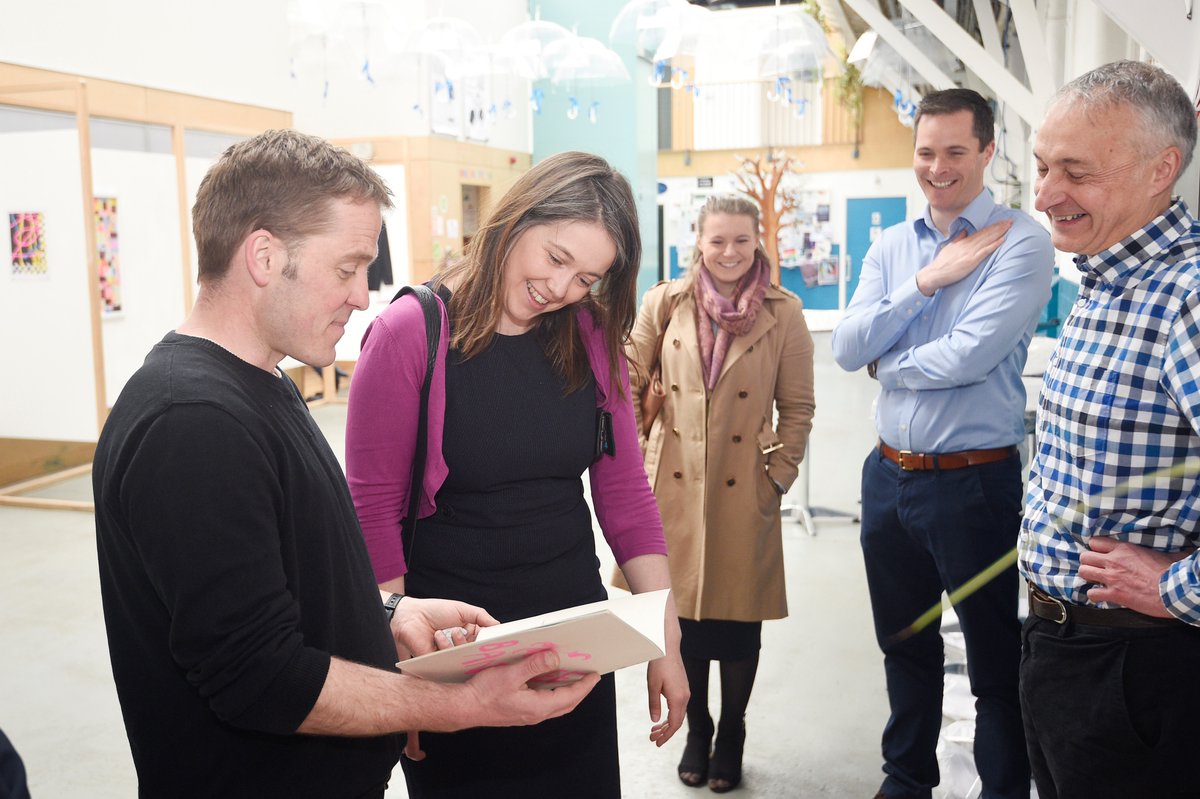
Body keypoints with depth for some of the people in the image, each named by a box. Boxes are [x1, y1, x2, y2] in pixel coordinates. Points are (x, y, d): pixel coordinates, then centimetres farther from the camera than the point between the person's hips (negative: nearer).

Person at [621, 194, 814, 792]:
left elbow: (798, 407, 2)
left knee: (739, 618, 9)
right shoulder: (664, 304, 0)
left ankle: (731, 738, 31)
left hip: (744, 494, -1)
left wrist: (779, 473, -3)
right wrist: (638, 458, 1)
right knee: (682, 612, 11)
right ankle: (696, 732, 33)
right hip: (674, 487, 1)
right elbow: (629, 384, 6)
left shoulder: (783, 313, -2)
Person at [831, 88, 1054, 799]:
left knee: (995, 659, 9)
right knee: (905, 644, 22)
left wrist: (887, 365, -6)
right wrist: (926, 281, -13)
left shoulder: (1020, 242, -11)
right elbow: (846, 349, -5)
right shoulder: (891, 248, 7)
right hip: (890, 475, 6)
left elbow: (970, 355, -23)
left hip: (974, 480, -6)